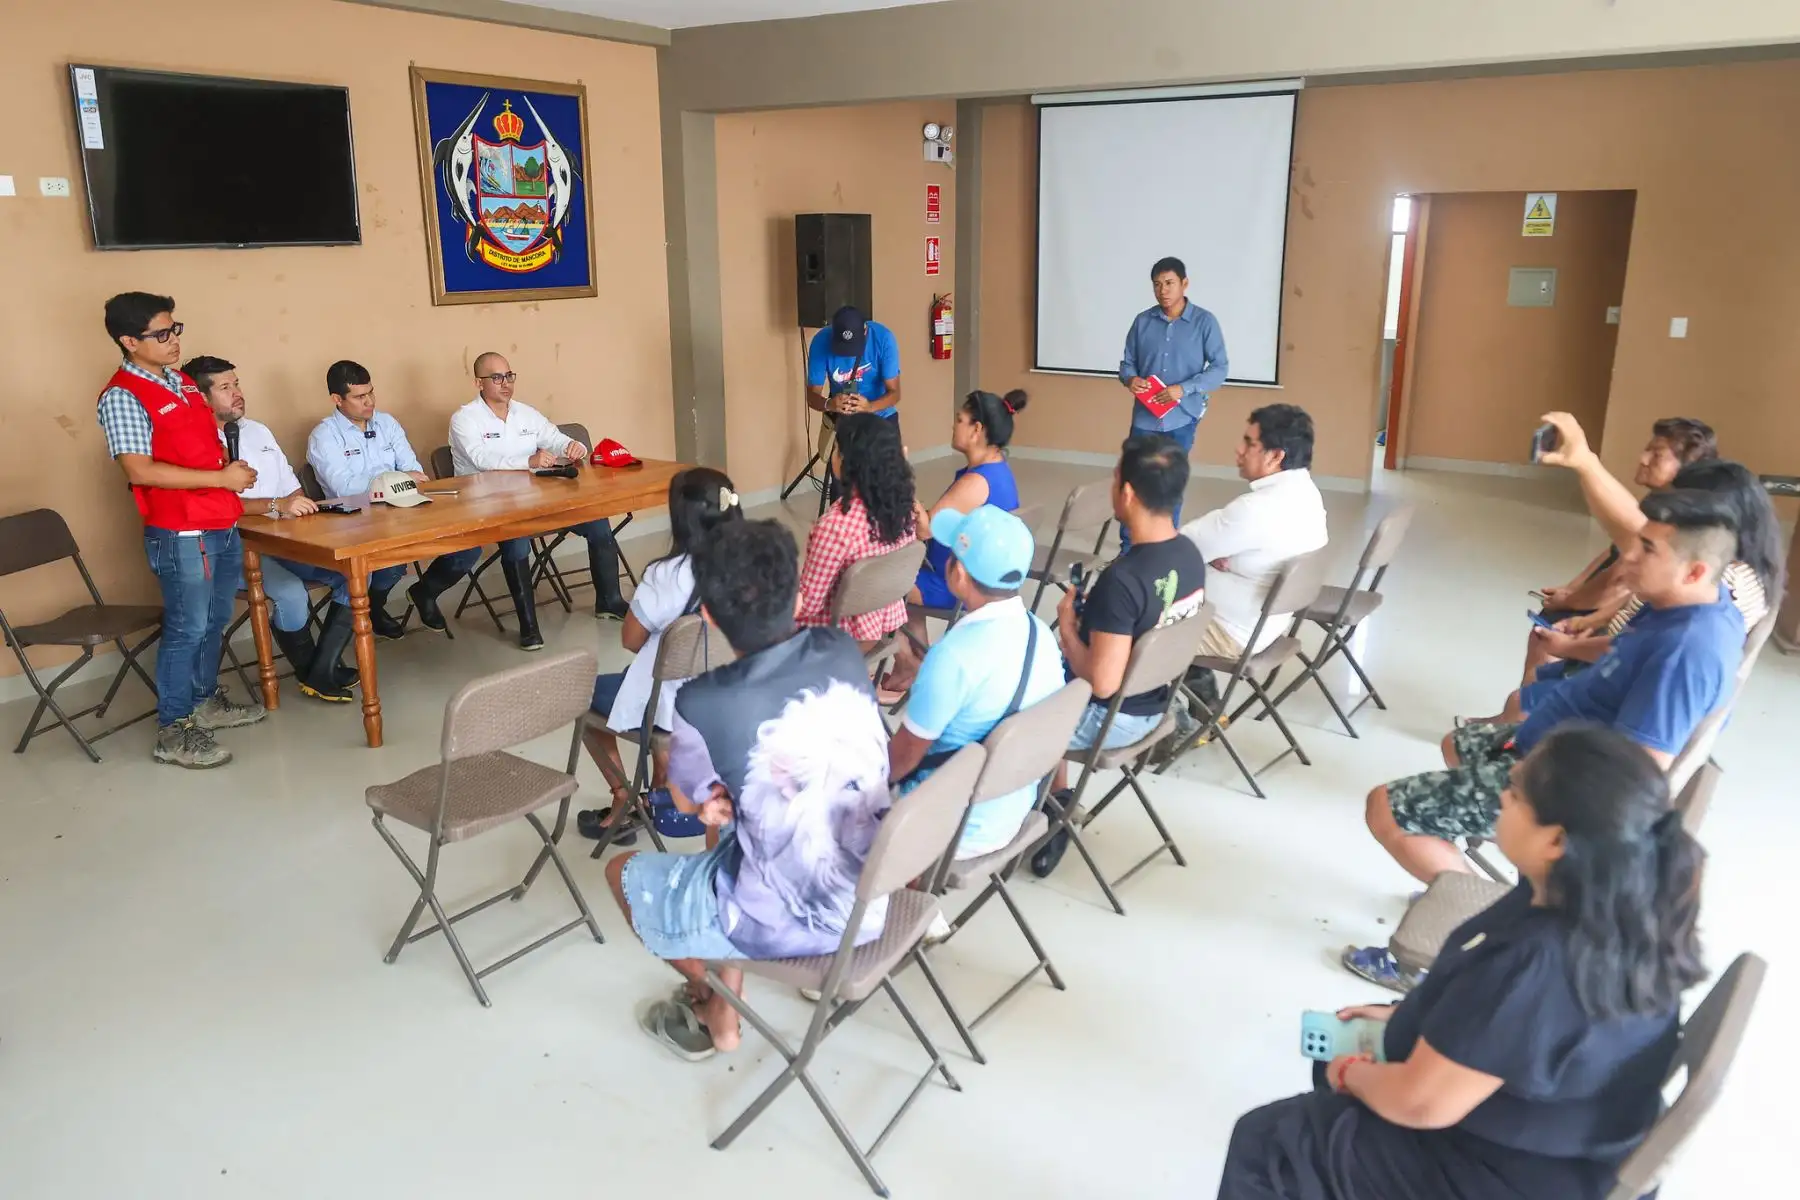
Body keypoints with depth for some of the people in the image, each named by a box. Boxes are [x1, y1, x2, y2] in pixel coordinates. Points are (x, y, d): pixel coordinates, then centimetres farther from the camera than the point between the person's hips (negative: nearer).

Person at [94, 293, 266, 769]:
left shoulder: (182, 382, 12)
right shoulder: (122, 397, -14)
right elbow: (140, 470, -22)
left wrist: (234, 470, 1)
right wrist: (222, 478, -20)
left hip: (222, 525, 8)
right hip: (180, 534, -8)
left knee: (216, 620, 18)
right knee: (187, 628, -1)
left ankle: (206, 701, 35)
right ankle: (174, 731, 9)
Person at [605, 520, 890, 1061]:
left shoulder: (704, 702, -21)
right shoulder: (844, 651, -7)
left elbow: (688, 801, 0)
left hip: (783, 928, -5)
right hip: (877, 903, 5)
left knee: (624, 872, 20)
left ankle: (712, 1011, 36)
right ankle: (725, 1001, 36)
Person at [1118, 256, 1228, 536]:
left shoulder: (1205, 322, -6)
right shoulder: (1143, 321, 2)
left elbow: (1220, 368, -7)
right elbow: (1127, 362, 7)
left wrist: (1184, 389, -21)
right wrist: (1130, 379, -17)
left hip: (1182, 417, -2)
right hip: (1144, 416, 2)